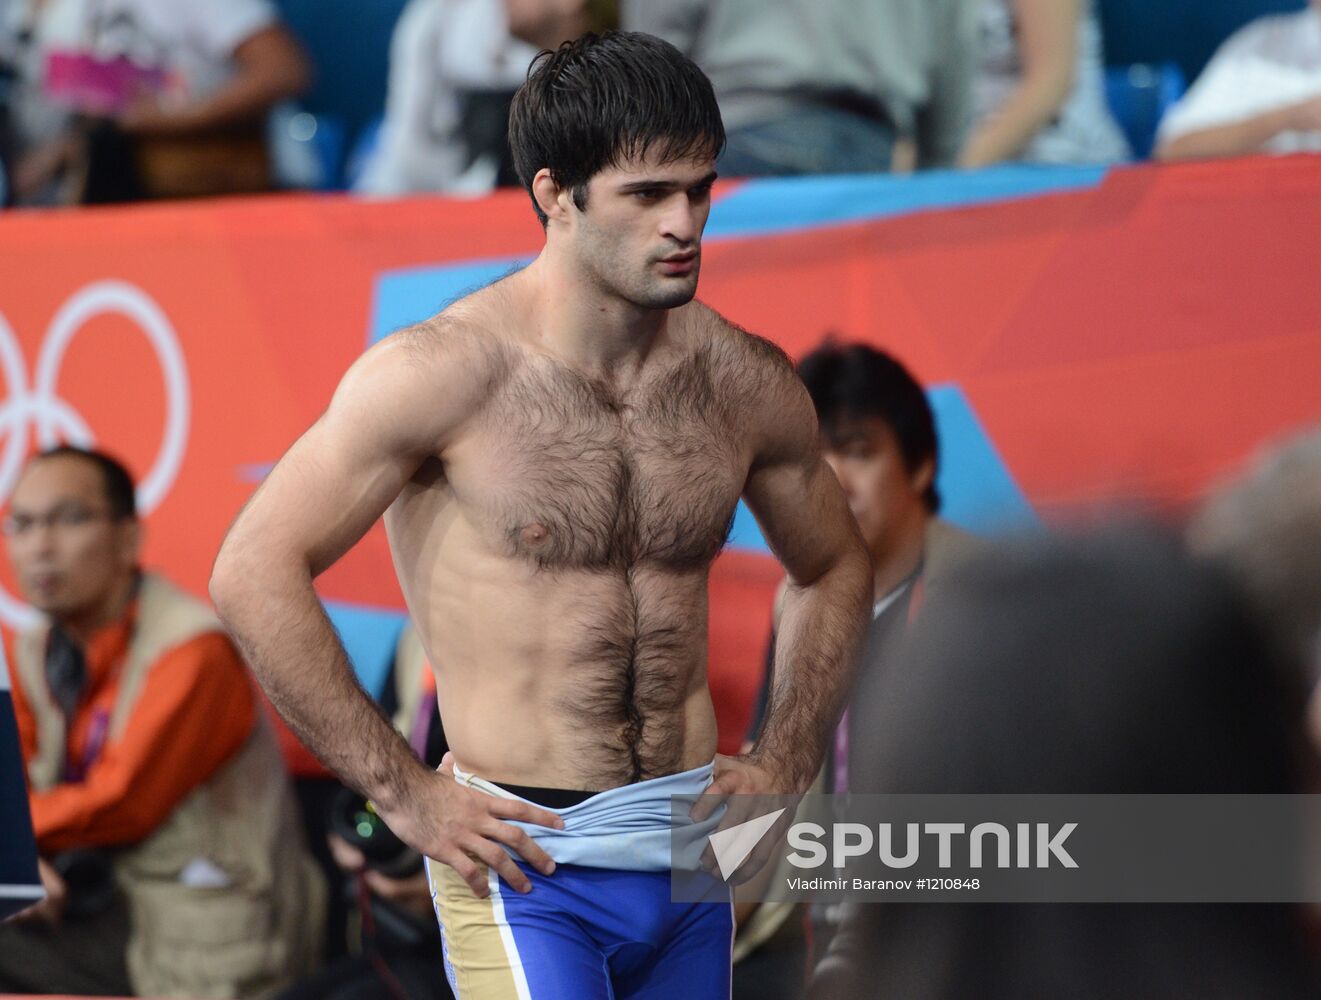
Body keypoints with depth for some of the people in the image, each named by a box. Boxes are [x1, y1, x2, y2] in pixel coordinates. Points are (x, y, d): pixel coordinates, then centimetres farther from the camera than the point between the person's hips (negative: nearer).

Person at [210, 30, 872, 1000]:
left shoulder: (747, 382, 5)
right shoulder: (445, 372, -10)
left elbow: (835, 570, 24)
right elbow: (254, 573, -11)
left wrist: (785, 763, 10)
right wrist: (404, 793, -11)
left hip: (693, 846, 5)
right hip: (527, 855, -5)